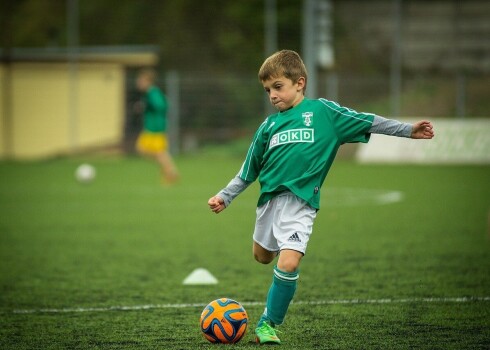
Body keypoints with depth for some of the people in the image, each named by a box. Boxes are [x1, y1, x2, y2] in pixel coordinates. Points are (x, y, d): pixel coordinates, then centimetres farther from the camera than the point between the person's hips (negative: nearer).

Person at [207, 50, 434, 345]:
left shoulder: (322, 111, 0)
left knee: (288, 263, -19)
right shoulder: (269, 125, 10)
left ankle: (269, 324, -4)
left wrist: (408, 130, -3)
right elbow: (248, 171, 18)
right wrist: (225, 197, 15)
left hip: (300, 202, -5)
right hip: (269, 198, 5)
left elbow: (366, 122, 1)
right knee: (263, 256, 18)